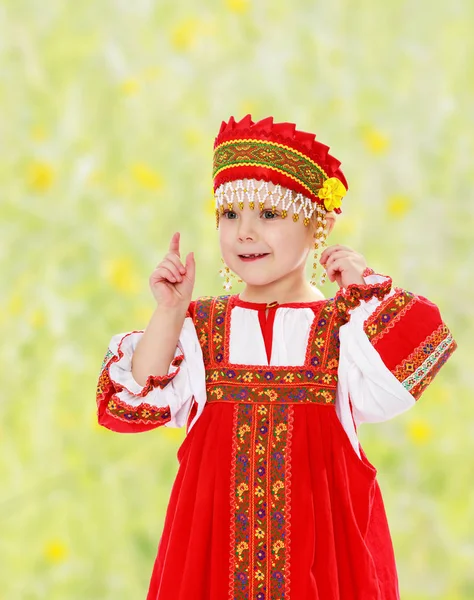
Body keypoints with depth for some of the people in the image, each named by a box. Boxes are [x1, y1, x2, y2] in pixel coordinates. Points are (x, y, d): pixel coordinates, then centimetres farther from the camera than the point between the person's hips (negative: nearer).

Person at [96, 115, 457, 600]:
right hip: (217, 520, 1)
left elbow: (383, 393, -18)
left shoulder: (342, 321, 1)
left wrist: (366, 293, -11)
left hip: (315, 516, -1)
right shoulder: (200, 324, 5)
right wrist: (169, 313, -11)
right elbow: (141, 403, -6)